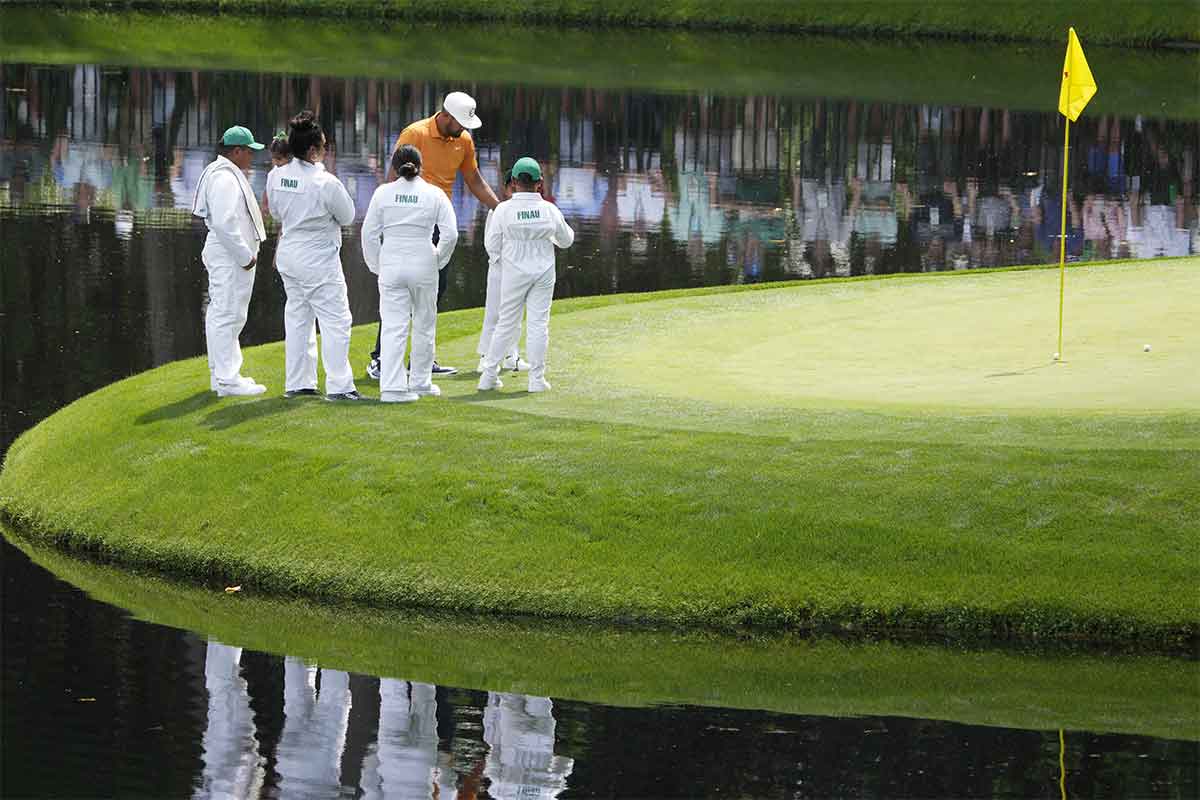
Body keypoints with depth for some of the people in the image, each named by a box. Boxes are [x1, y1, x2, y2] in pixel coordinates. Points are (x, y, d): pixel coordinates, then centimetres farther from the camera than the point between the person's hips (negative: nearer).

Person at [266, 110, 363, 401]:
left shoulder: (276, 176, -3)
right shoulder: (326, 183, -22)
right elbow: (347, 216, -7)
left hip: (288, 255, 7)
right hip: (319, 260, -7)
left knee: (297, 317, 16)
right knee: (335, 320, -1)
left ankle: (297, 383, 20)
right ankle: (338, 385, -5)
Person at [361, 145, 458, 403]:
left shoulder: (383, 193, 0)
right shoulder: (434, 194, -1)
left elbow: (369, 233, 0)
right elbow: (451, 233, -5)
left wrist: (376, 265, 11)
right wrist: (439, 260, 9)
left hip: (391, 264, 0)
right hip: (423, 263, 0)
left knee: (393, 327, -1)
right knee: (424, 325, 15)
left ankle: (392, 386, -10)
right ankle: (420, 381, 24)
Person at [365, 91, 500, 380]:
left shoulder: (464, 140, 7)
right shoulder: (415, 134, -13)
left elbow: (475, 181, 18)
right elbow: (393, 178, -13)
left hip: (440, 223, 7)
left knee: (436, 290, 6)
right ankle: (380, 359, -7)